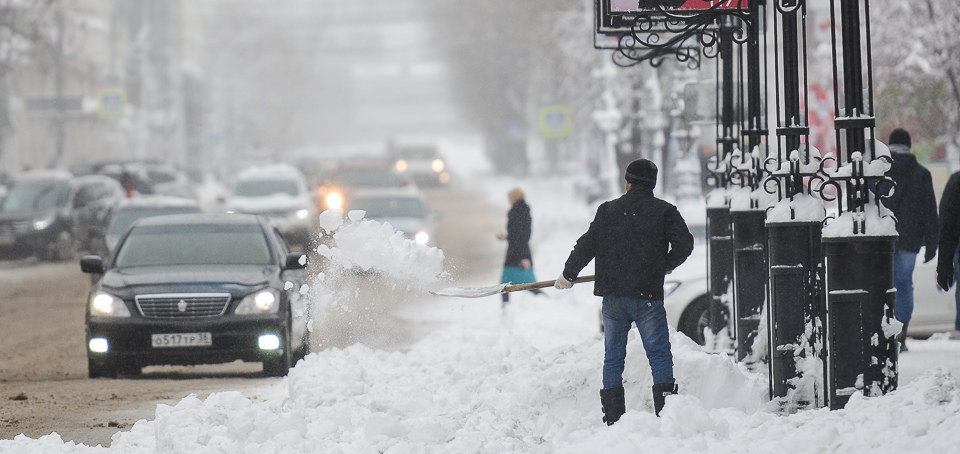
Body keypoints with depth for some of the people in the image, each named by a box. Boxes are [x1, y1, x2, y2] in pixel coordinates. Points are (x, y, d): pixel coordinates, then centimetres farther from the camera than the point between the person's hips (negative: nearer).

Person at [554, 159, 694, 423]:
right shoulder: (664, 211, 0)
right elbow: (684, 243, -5)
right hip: (647, 296, -2)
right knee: (659, 355, -1)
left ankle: (612, 418, 8)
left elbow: (586, 246, 6)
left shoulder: (608, 210, 6)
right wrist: (665, 266, 15)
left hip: (613, 297, 2)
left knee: (612, 358, 10)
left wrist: (568, 275, 20)